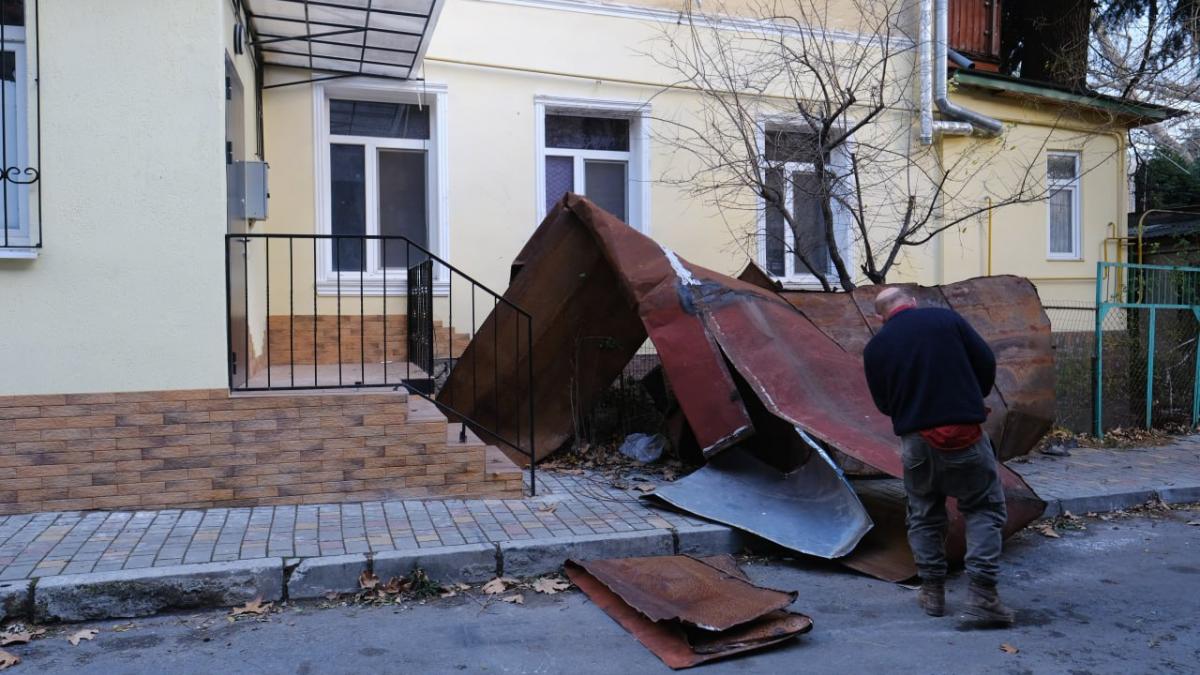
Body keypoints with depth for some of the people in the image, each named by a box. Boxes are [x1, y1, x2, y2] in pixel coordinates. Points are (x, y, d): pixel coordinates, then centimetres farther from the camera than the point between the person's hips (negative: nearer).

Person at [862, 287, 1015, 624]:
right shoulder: (946, 318, -1)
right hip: (964, 433, -1)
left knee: (924, 515, 19)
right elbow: (986, 362, 3)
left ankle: (933, 591, 23)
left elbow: (884, 404, 9)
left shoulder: (875, 347, 4)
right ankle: (982, 590, 4)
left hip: (915, 440, 2)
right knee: (984, 508, 13)